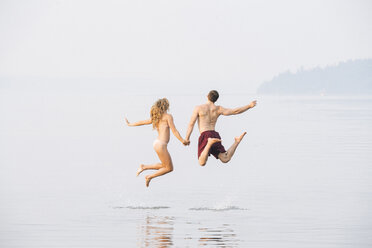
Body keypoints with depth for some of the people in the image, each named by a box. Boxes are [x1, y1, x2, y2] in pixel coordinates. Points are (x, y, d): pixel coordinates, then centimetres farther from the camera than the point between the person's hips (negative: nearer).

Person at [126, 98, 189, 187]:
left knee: (164, 166, 19)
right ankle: (150, 177, 5)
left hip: (157, 143, 9)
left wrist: (130, 124, 36)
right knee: (169, 168, 2)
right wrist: (183, 141, -2)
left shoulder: (156, 118, 14)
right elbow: (174, 131, -9)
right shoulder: (168, 116, -7)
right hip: (161, 145, -9)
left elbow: (142, 122, 23)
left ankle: (144, 167, 18)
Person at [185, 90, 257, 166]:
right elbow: (235, 111, 8)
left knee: (202, 163, -18)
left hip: (205, 135, -4)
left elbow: (191, 124, -3)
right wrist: (249, 106, 16)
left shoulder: (198, 108, 2)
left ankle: (209, 143, -37)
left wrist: (187, 138, 0)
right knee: (225, 159, 2)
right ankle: (237, 141, -13)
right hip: (215, 134, 4)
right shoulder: (218, 109, 11)